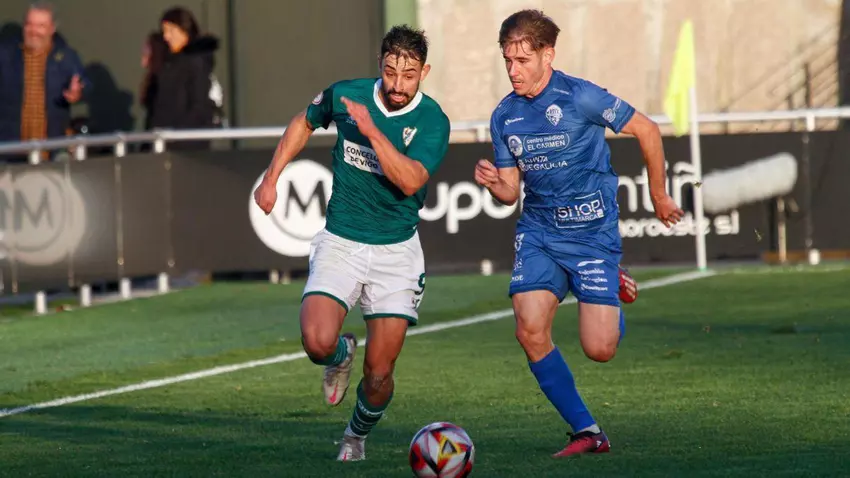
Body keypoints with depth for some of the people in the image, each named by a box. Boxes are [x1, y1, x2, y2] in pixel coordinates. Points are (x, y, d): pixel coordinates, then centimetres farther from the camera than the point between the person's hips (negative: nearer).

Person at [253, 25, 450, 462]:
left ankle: (357, 435, 31)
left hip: (397, 250, -1)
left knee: (379, 375, -3)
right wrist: (271, 177, 11)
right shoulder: (345, 94, -6)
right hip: (340, 243, 1)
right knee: (317, 341, -24)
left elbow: (410, 181, -27)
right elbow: (304, 122, 16)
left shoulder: (432, 121, -12)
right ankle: (341, 354, 15)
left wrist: (372, 131, -34)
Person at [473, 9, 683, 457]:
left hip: (593, 232, -4)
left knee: (599, 349, -10)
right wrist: (491, 182, -14)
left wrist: (658, 196, 6)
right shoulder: (504, 116, 3)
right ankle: (586, 432, -4)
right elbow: (510, 190, 10)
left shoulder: (580, 97, -13)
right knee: (530, 330, -18)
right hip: (538, 234, 4)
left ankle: (615, 290, 28)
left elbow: (646, 130, -3)